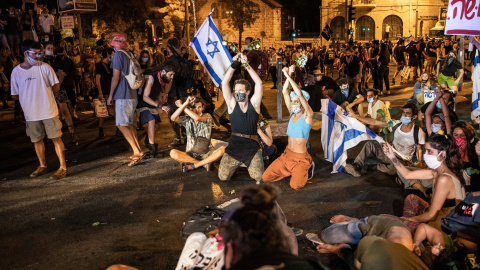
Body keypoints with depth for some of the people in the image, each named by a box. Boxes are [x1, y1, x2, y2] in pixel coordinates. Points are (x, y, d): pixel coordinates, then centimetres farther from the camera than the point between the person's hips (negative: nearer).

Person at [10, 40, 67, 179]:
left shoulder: (45, 67, -3)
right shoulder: (16, 71, 2)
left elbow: (56, 88, 0)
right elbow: (15, 95, 7)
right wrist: (30, 97, 4)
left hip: (48, 111, -2)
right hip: (31, 114, 3)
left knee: (56, 138, -2)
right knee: (37, 140, 14)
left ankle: (63, 167, 5)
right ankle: (42, 166, 31)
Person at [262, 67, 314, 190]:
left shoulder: (307, 115, -13)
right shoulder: (292, 113, 5)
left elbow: (300, 94, -26)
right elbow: (285, 92, 3)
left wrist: (288, 76, -23)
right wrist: (288, 75, -8)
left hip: (300, 158, -6)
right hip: (287, 154, 6)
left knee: (295, 185, -25)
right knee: (265, 177, -1)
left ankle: (307, 168, 9)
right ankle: (292, 170, 21)